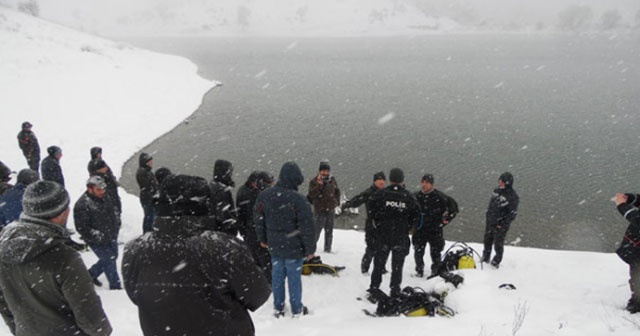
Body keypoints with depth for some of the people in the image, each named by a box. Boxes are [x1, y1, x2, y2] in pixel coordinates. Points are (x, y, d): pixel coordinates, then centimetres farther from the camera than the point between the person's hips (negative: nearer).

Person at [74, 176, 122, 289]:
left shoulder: (105, 198, 2)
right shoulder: (82, 205, -22)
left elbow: (114, 212, 18)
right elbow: (82, 228, -21)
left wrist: (116, 228, 5)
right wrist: (100, 237, -21)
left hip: (111, 237, 8)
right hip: (97, 242, -8)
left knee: (112, 257, 19)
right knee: (109, 261, -3)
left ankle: (91, 274, 42)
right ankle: (115, 286, 12)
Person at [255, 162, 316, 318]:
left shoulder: (264, 195, -5)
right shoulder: (298, 199, -24)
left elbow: (258, 218, 7)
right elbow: (307, 227, -19)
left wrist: (263, 239, 21)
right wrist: (310, 249, -6)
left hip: (274, 246, 5)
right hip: (294, 247, -5)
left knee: (277, 275, 19)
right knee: (294, 278, 10)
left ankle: (278, 308, 32)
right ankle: (297, 310, 25)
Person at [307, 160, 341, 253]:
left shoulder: (332, 180, 7)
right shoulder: (314, 181, -7)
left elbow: (337, 191, 21)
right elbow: (311, 194, -20)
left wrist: (336, 201, 8)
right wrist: (319, 185, -29)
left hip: (331, 210, 5)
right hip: (319, 210, -5)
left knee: (329, 231, 14)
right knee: (317, 230, -8)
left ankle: (328, 248, 26)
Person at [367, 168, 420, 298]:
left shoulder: (381, 193, -7)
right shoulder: (408, 196, -3)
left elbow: (371, 209, -8)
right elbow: (416, 214, 1)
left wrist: (378, 223, 6)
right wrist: (407, 227, 11)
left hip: (383, 234, 0)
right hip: (401, 236, 0)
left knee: (379, 263, 11)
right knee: (397, 265, 9)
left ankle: (374, 287, 15)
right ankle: (395, 290, 13)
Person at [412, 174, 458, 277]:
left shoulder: (439, 196, -8)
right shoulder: (416, 196, 2)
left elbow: (453, 207, 0)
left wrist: (445, 220, -2)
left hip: (435, 230, -3)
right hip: (419, 230, 3)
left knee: (435, 253, 6)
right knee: (418, 252, 5)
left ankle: (436, 271, 22)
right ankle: (419, 271, 21)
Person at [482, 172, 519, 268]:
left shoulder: (513, 197, -19)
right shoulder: (497, 190, 3)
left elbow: (513, 213, -17)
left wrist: (503, 224, -16)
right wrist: (488, 216, 13)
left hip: (501, 225, -7)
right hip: (490, 221, 7)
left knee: (498, 244, 8)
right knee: (487, 240, 20)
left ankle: (496, 262, 28)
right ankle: (485, 258, 39)